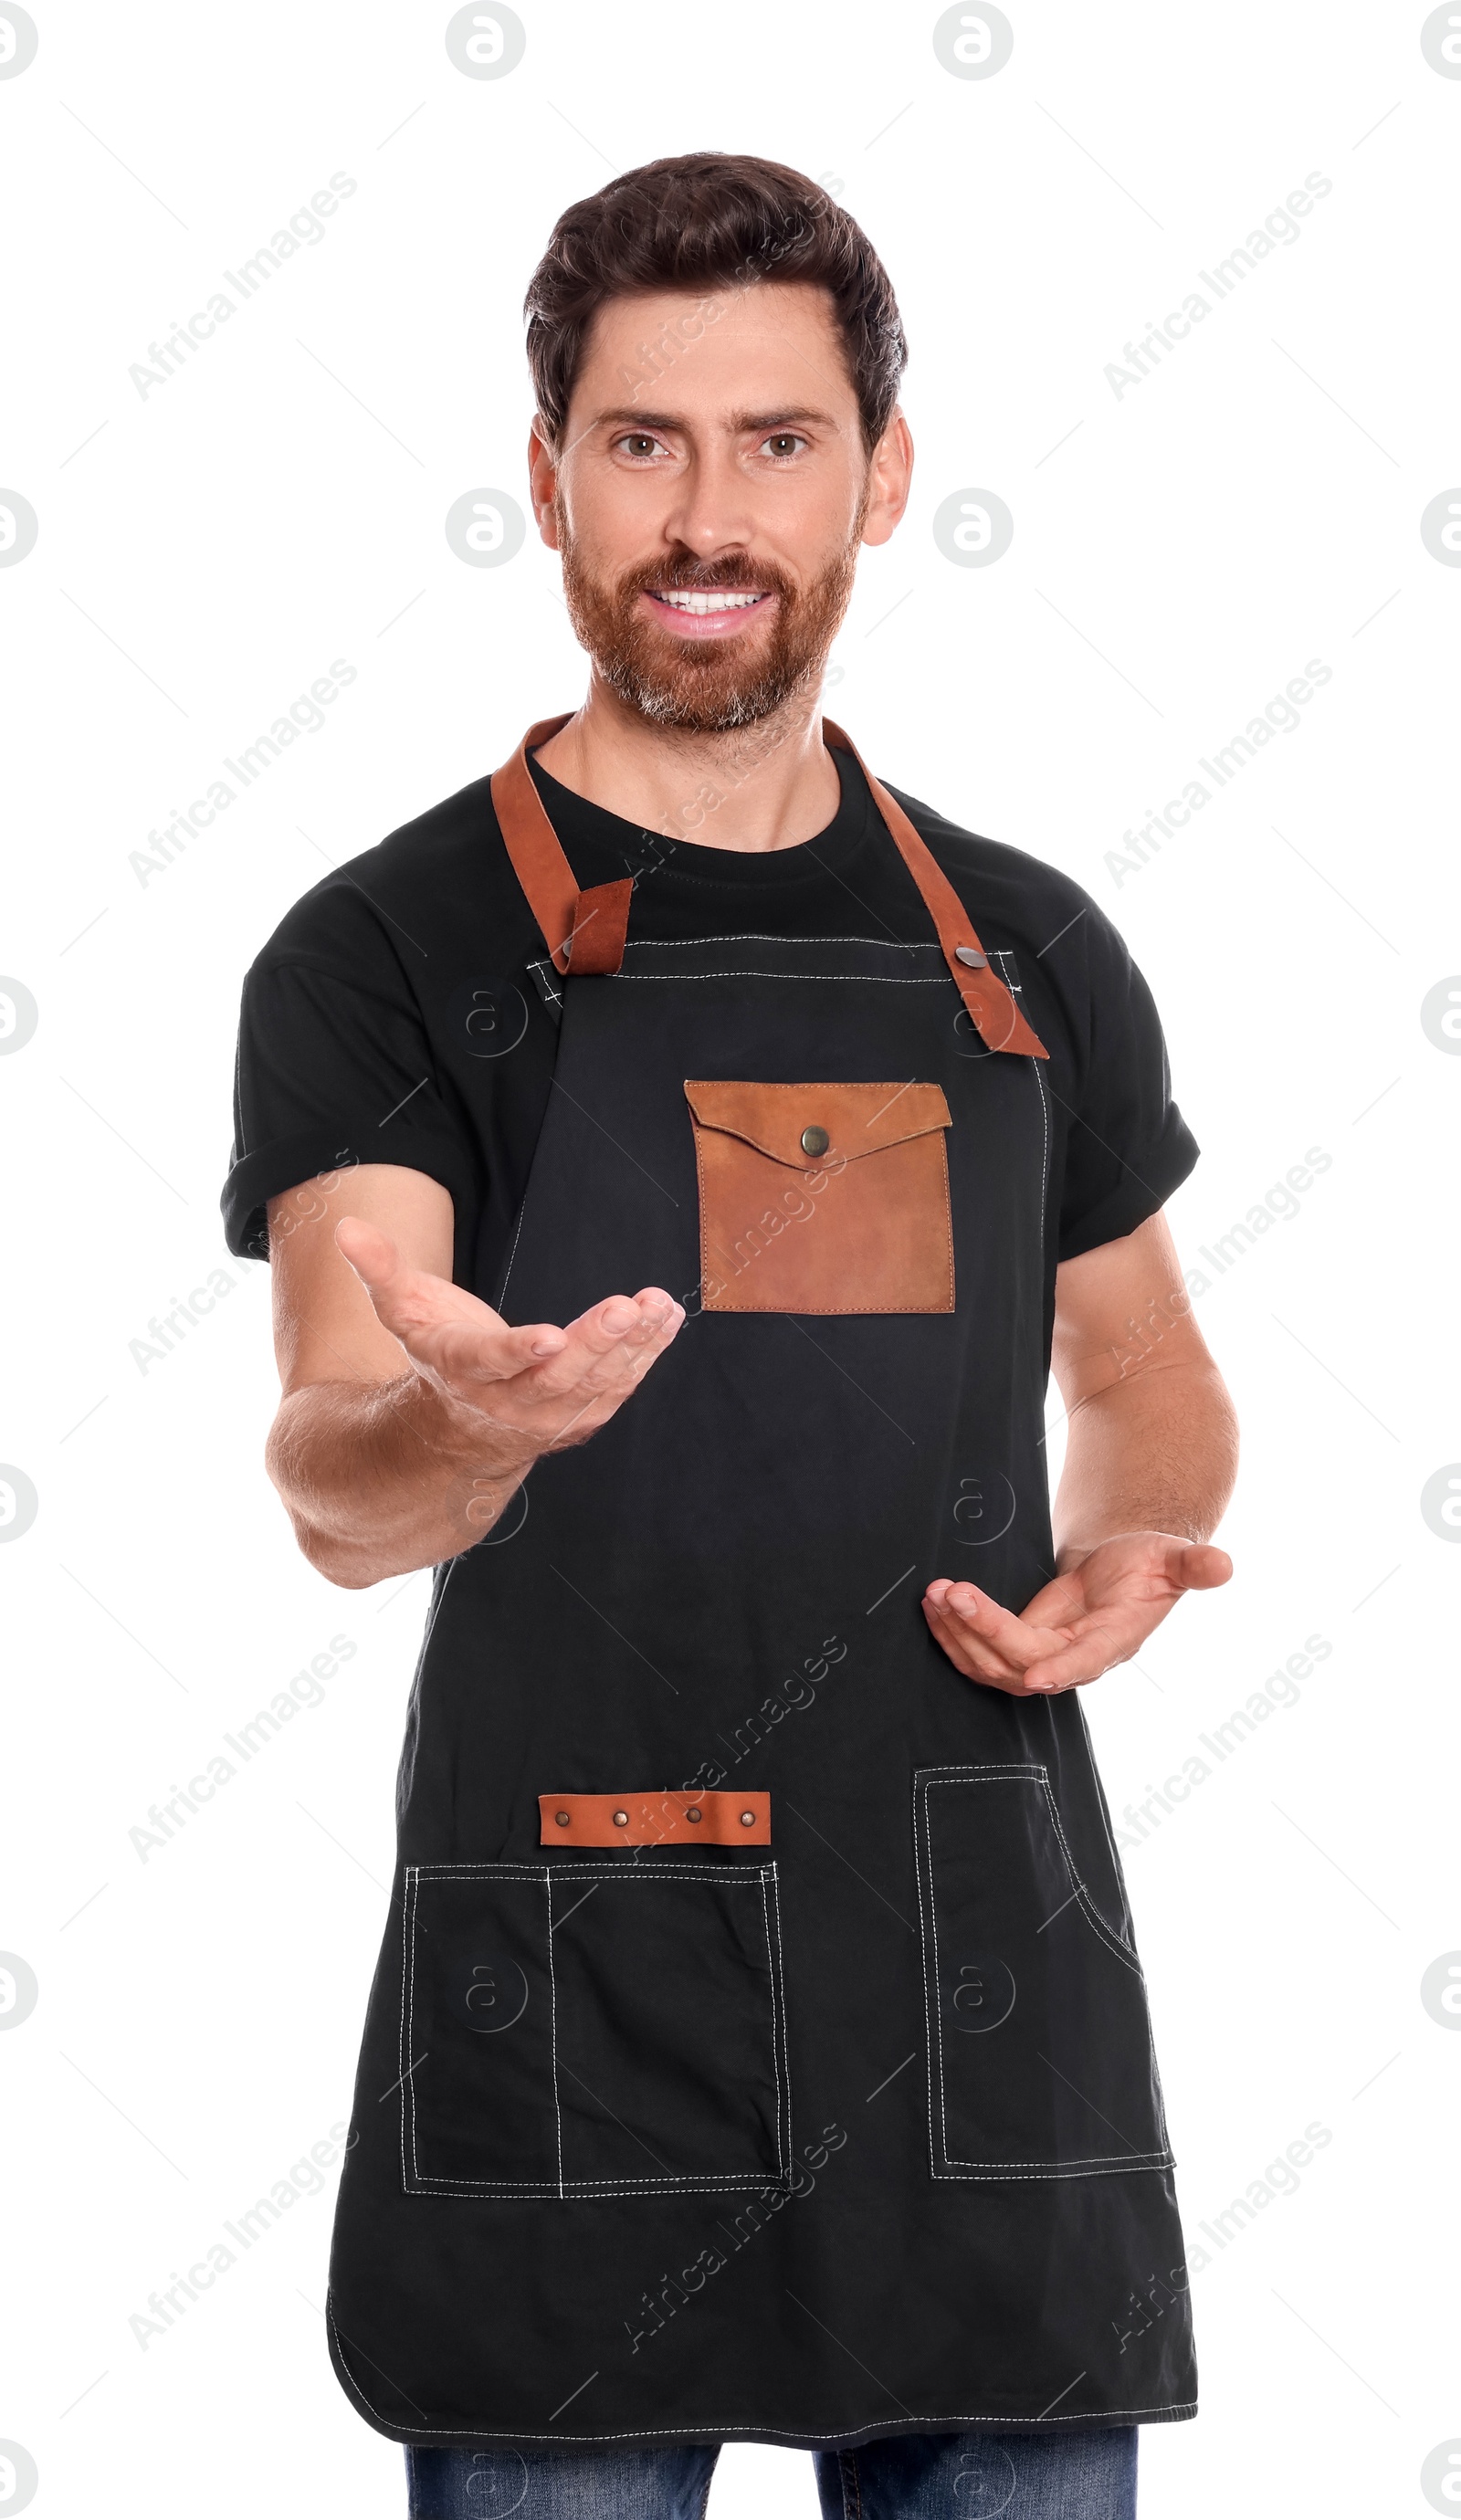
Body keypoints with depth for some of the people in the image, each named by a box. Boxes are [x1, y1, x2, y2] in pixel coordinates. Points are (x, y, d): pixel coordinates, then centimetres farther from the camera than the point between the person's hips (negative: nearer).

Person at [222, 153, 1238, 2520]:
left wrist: (1125, 1560, 2)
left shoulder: (1032, 958, 11)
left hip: (989, 1995, 4)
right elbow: (334, 1492, -14)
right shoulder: (392, 949, -2)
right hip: (574, 2024, -3)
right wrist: (462, 1423, -38)